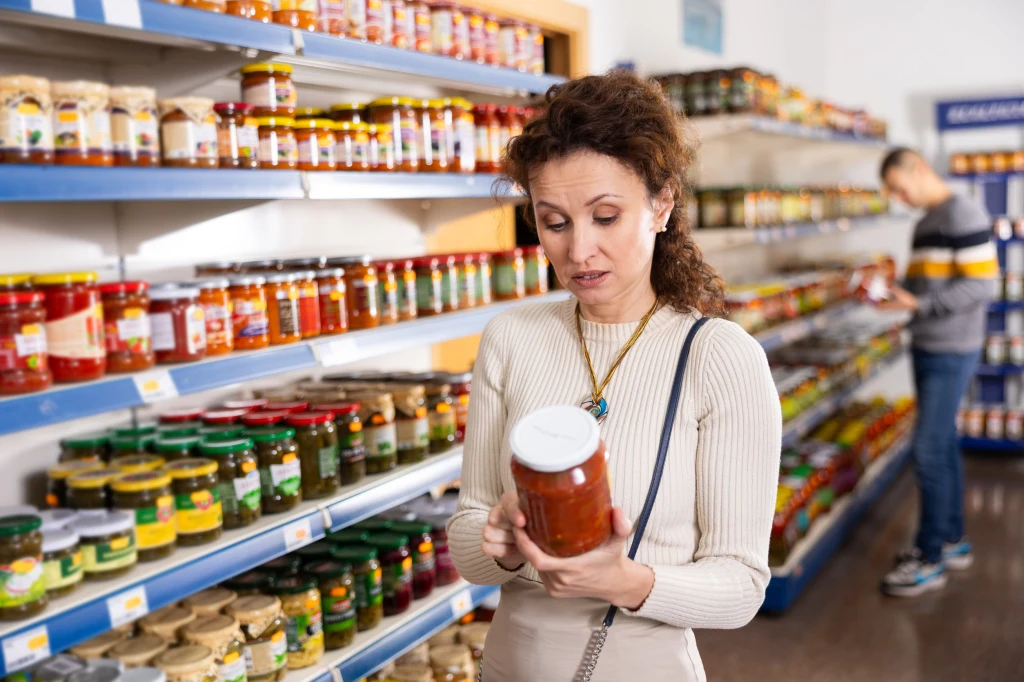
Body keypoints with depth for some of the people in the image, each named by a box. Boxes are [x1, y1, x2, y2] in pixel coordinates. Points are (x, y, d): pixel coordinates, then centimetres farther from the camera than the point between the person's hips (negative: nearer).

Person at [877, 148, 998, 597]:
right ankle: (953, 541, 27)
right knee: (944, 443, 15)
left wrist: (918, 304, -25)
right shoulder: (925, 222, 13)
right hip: (927, 348, 9)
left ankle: (930, 559, 5)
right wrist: (896, 294, 2)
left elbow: (982, 286, -19)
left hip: (951, 353, -9)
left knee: (928, 451, -6)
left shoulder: (963, 215, -15)